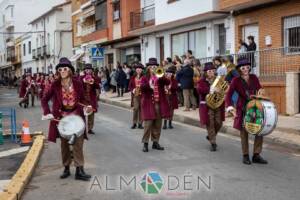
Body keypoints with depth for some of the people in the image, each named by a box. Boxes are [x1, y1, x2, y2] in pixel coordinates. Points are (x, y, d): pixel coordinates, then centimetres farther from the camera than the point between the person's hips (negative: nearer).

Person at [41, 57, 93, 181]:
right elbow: (45, 100, 1)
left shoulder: (77, 83, -6)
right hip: (61, 116, 1)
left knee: (78, 143, -5)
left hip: (76, 115, -1)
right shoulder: (56, 85, -5)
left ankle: (79, 170, -2)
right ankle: (66, 168, 22)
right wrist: (47, 113, -13)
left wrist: (86, 107, -15)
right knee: (64, 143, 10)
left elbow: (82, 99, 5)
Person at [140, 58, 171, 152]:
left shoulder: (160, 77, 12)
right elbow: (141, 87, -14)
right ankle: (145, 143, 3)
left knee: (158, 125, 8)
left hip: (159, 104, 4)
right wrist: (149, 85, -33)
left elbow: (168, 82, -7)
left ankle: (155, 142, 19)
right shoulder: (145, 78, 4)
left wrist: (161, 76, -21)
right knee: (148, 124, -5)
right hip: (149, 104, -3)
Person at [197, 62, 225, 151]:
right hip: (207, 105, -4)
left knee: (219, 123, 6)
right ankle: (213, 143, 7)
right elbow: (199, 89, -22)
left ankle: (210, 136, 33)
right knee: (210, 124, -3)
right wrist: (210, 89, -33)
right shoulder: (202, 81, -3)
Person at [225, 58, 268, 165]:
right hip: (242, 109, -3)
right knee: (244, 133, 3)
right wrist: (230, 107, -30)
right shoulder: (236, 80, -8)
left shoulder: (254, 77, 4)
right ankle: (245, 156, 17)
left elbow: (259, 88, 13)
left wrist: (260, 90, -12)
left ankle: (256, 155, 11)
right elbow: (229, 95, -15)